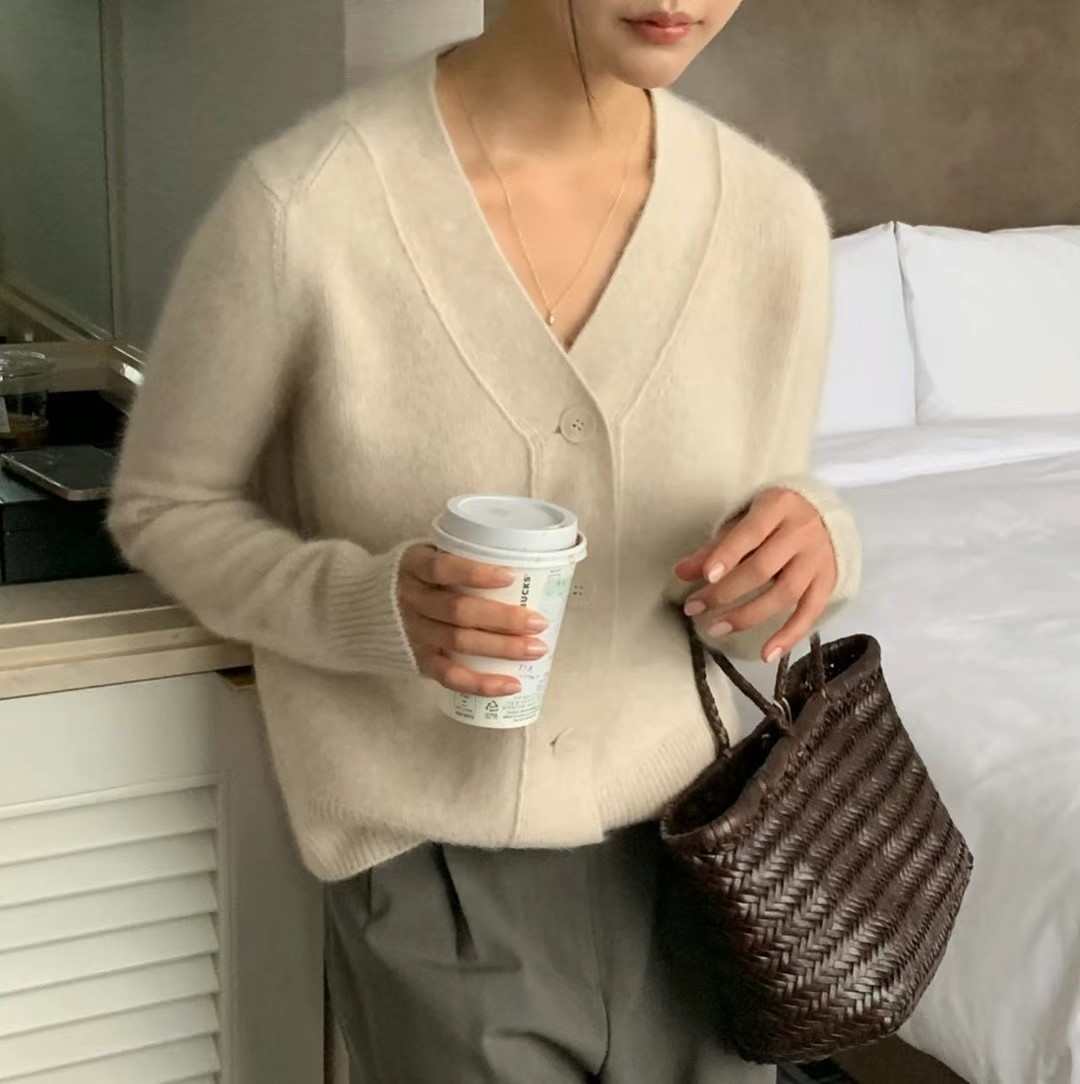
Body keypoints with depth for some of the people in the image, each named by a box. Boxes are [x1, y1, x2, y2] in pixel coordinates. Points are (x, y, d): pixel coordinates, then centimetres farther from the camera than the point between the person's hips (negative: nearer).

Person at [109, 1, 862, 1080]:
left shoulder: (771, 212, -8)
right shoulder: (301, 204, -18)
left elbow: (752, 605, 3)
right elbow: (165, 509, -4)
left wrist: (811, 539, -20)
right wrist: (367, 602, -23)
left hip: (690, 854, 4)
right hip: (437, 878, -3)